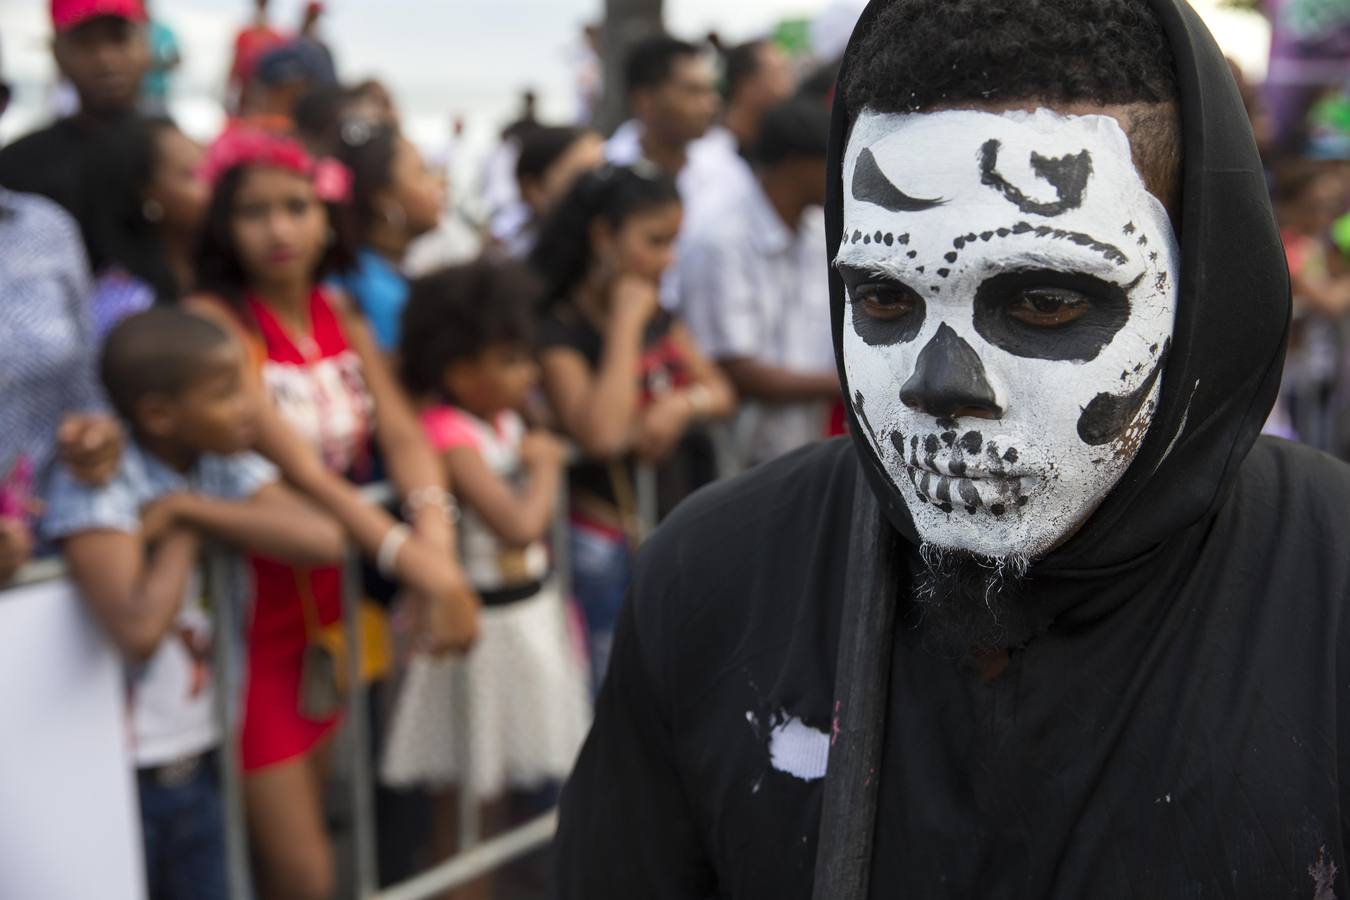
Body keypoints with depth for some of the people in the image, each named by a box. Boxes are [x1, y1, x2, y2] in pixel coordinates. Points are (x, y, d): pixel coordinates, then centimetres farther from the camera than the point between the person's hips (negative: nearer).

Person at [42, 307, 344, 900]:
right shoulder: (97, 493, -19)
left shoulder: (227, 470, -1)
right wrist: (182, 536, -19)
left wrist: (187, 508, -21)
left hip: (197, 760, 6)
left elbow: (324, 540, -20)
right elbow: (138, 631, -34)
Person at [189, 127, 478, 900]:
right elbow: (295, 467, -24)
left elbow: (401, 431, -5)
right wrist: (415, 564, -33)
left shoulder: (340, 315, 6)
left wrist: (436, 541, -25)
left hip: (331, 603, 6)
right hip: (255, 613, -6)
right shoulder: (213, 321, -15)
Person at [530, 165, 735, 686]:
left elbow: (722, 393, 12)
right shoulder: (559, 331, -15)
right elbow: (601, 433, -31)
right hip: (609, 541, -7)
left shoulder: (657, 315, 8)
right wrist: (626, 324, -23)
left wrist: (685, 403, -12)